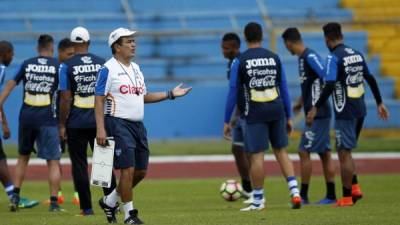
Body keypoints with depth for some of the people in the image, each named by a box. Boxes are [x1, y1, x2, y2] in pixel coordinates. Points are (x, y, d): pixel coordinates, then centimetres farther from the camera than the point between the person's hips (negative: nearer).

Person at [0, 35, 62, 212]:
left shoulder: (27, 64, 8)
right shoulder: (58, 66, 1)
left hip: (26, 117, 3)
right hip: (47, 118, -3)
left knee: (23, 157, 20)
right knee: (53, 161, 2)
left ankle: (15, 195, 12)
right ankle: (54, 202, -3)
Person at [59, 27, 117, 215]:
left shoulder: (66, 66, -6)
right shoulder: (102, 64, 2)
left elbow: (65, 98, -9)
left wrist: (62, 125, -3)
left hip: (76, 124, -2)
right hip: (100, 121, 2)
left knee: (79, 165, 5)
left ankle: (86, 207, 4)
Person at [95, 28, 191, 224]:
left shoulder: (136, 68, 16)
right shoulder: (108, 69, -8)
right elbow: (99, 100, -12)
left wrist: (170, 94, 15)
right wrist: (100, 129, -20)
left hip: (137, 125, 8)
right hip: (119, 124, -8)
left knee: (140, 171, 9)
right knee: (128, 169, -10)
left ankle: (109, 201, 26)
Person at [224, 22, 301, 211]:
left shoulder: (240, 61, -4)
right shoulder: (274, 58, 6)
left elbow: (233, 92, -2)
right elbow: (284, 88, 10)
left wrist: (227, 121, 3)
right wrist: (288, 117, 16)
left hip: (255, 113, -3)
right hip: (276, 110, 3)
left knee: (256, 155, 1)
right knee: (281, 151, 13)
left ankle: (257, 201, 6)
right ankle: (294, 191, 2)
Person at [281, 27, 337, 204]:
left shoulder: (310, 57, -15)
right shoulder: (302, 57, 13)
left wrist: (316, 106, -23)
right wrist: (301, 102, 34)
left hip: (317, 114, -9)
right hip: (319, 115, 9)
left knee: (304, 151, -6)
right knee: (324, 153, 9)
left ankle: (303, 195, -2)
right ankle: (331, 195, 12)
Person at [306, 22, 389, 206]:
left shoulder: (334, 57, -13)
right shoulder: (357, 54, 10)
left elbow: (329, 86, -21)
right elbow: (371, 79, 16)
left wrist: (316, 108, -17)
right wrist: (379, 103, 24)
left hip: (345, 112, -7)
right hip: (360, 110, 7)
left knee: (344, 153, -1)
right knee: (346, 151, 19)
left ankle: (347, 197, 1)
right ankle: (354, 187, 11)